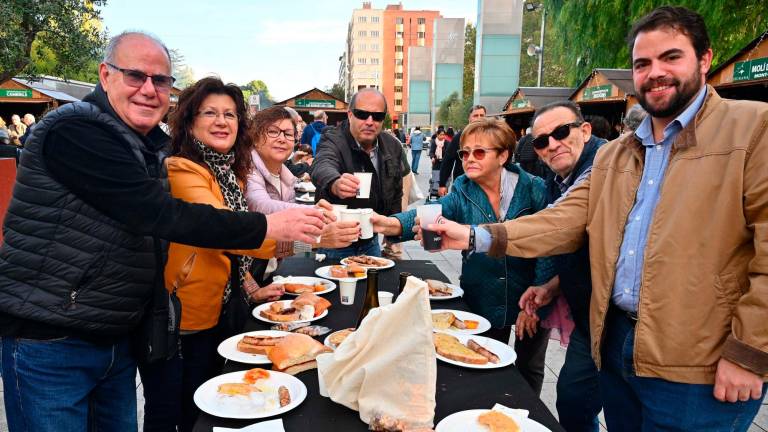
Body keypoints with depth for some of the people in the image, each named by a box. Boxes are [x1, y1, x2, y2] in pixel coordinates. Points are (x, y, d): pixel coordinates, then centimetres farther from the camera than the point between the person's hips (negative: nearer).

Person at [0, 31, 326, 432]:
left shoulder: (147, 145, 8)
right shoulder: (74, 132, -19)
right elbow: (158, 214, -28)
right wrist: (269, 225, -26)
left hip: (117, 339, 8)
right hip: (48, 340, -7)